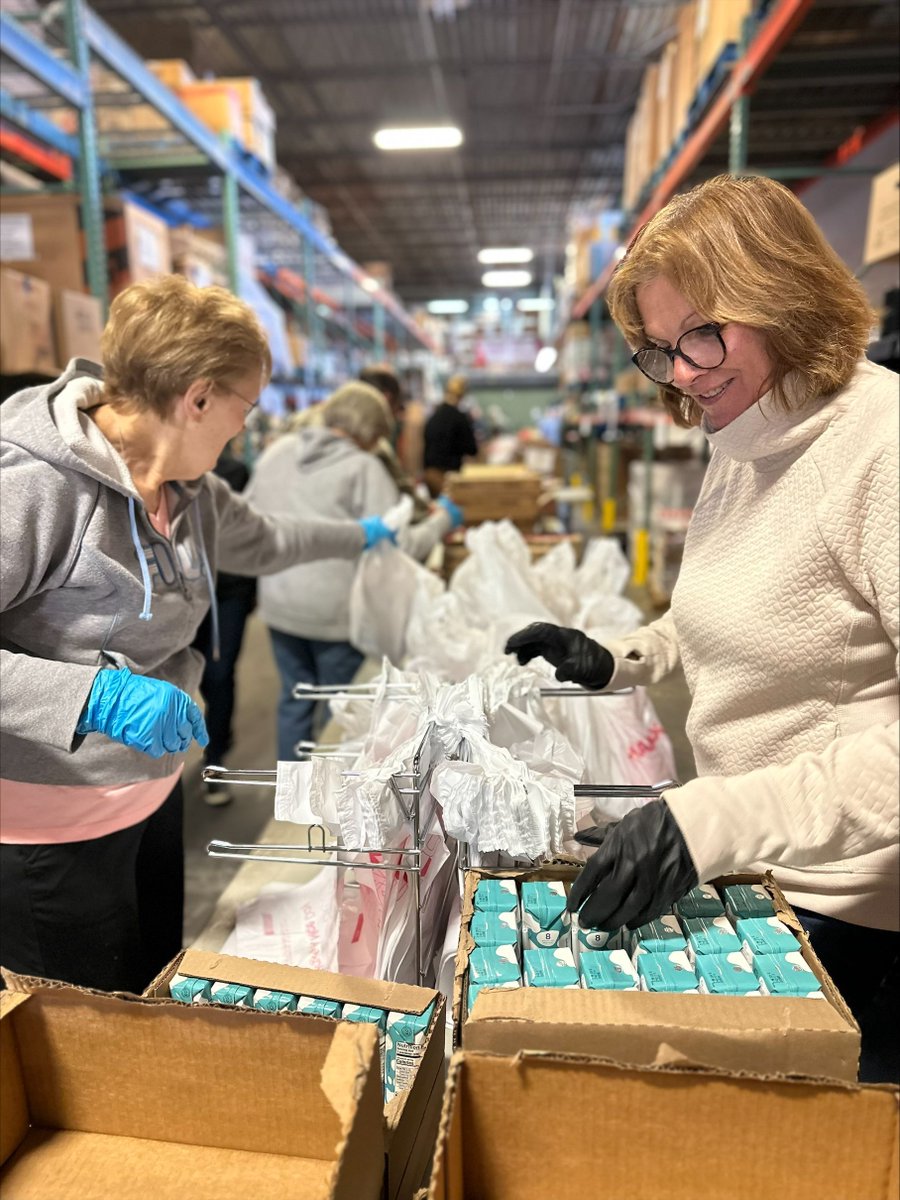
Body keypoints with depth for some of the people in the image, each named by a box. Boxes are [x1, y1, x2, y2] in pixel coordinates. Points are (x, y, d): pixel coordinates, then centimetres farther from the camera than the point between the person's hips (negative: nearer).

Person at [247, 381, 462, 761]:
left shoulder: (277, 451, 3)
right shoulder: (363, 468, -15)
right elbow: (398, 545, -18)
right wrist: (441, 520, -2)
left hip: (278, 605, 6)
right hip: (335, 612, -5)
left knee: (295, 699, 19)